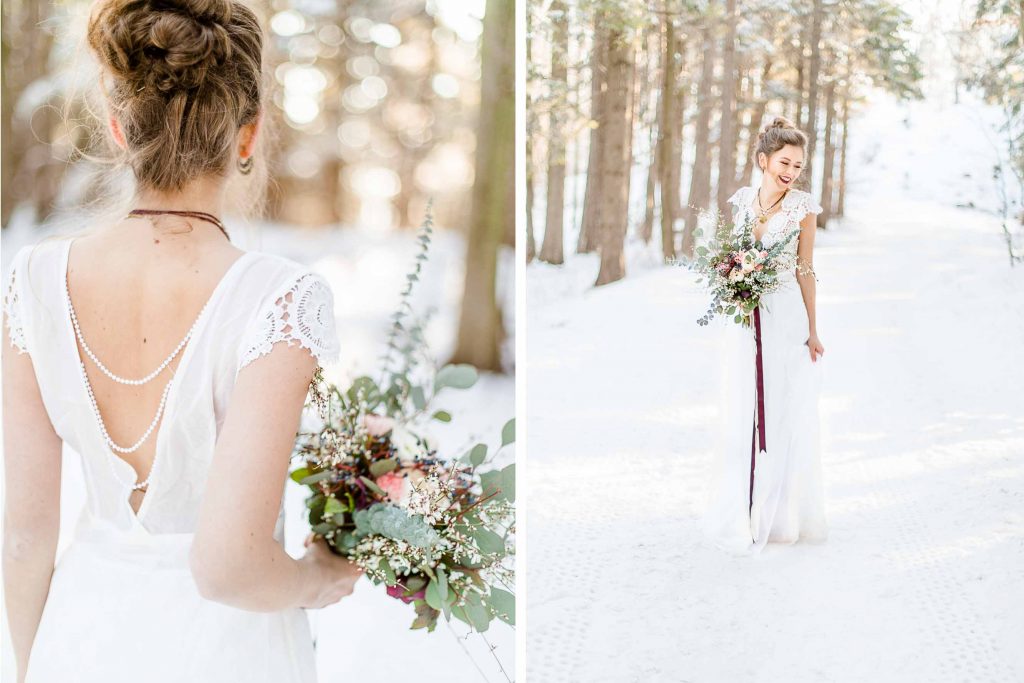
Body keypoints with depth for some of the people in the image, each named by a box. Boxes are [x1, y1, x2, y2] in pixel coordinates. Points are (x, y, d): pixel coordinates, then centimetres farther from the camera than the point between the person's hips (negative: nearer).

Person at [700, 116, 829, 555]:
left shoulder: (803, 207, -3)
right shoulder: (741, 200, 5)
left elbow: (805, 270, 0)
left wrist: (812, 331, 0)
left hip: (786, 318, -3)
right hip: (745, 317, 3)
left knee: (784, 415, 4)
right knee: (743, 416, 8)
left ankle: (780, 513, 18)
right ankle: (744, 513, 21)